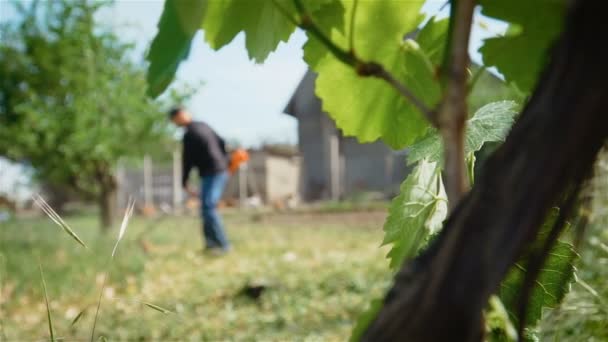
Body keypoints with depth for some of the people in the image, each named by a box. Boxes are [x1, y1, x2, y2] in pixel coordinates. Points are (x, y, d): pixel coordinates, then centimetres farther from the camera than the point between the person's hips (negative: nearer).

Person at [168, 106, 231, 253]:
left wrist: (184, 183, -1)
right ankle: (212, 241, 15)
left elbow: (187, 161, -11)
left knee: (208, 208, -13)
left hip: (211, 174, -10)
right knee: (207, 208, 13)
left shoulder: (189, 134, -15)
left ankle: (222, 244, -15)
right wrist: (224, 162, 33)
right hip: (221, 171, 10)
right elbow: (221, 143, 21)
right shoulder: (203, 126, 12)